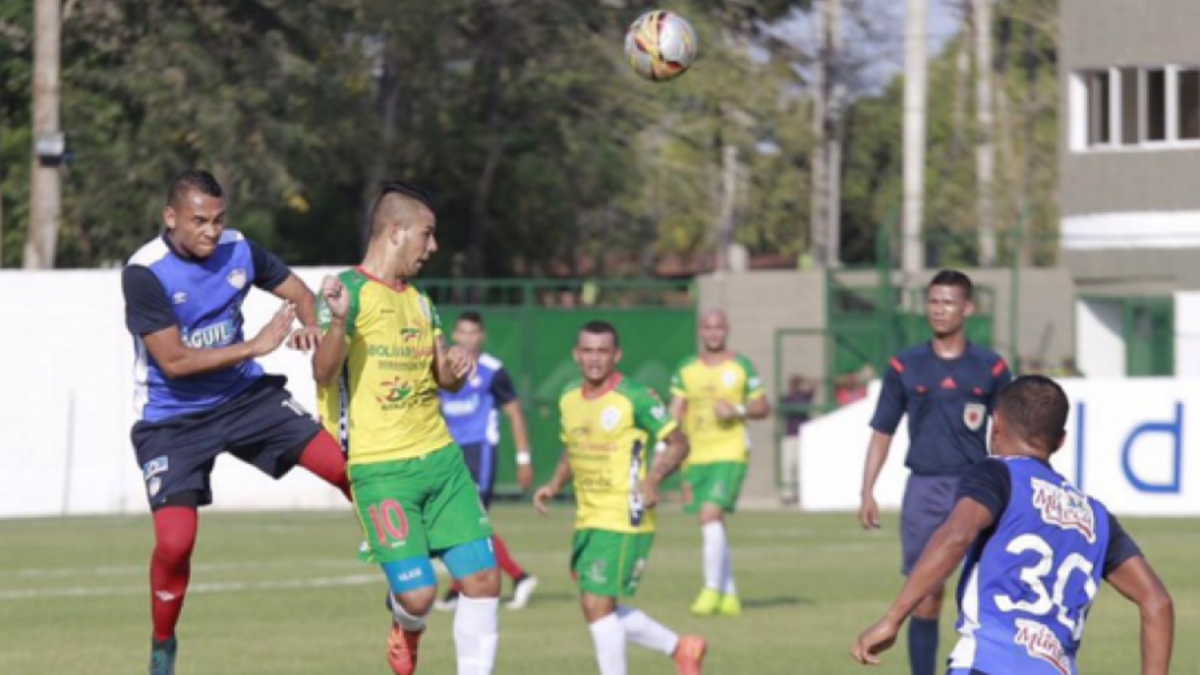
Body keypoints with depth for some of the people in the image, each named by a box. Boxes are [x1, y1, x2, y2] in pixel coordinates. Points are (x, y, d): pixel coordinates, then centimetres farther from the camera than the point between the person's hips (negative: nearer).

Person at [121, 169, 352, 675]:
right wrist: (256, 346, -26)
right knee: (175, 541, -17)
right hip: (172, 419, -4)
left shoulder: (237, 250, -6)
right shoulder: (145, 273, -21)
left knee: (345, 467, -12)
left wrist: (310, 326, -15)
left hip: (246, 394, 4)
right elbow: (174, 362, -23)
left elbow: (299, 292, 9)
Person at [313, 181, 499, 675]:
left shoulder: (419, 301, 15)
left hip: (440, 458, 7)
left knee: (482, 578, -1)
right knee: (418, 593, -11)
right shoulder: (350, 291, -8)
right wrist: (337, 321, -40)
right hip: (380, 468, -7)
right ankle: (407, 630, 25)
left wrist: (455, 369, 0)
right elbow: (324, 373, -21)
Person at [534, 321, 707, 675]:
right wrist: (555, 484, 6)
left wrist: (652, 479, -24)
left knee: (597, 604, -12)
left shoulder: (635, 397, -12)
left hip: (624, 519, -8)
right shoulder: (569, 398, 9)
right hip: (587, 520, 8)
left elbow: (678, 443, -8)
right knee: (600, 609, 10)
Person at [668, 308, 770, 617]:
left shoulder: (741, 367, 2)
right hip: (696, 456, 4)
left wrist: (738, 410, -11)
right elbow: (675, 413, 7)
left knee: (710, 514, -20)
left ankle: (712, 589, -16)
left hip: (730, 455, -4)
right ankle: (729, 596, 18)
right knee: (712, 525, 8)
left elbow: (764, 408, 8)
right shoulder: (686, 370, 10)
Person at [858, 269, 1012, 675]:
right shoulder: (906, 367, 6)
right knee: (925, 599, 2)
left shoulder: (990, 368, 3)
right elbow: (882, 432, 9)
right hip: (924, 489, 1)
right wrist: (867, 492, 2)